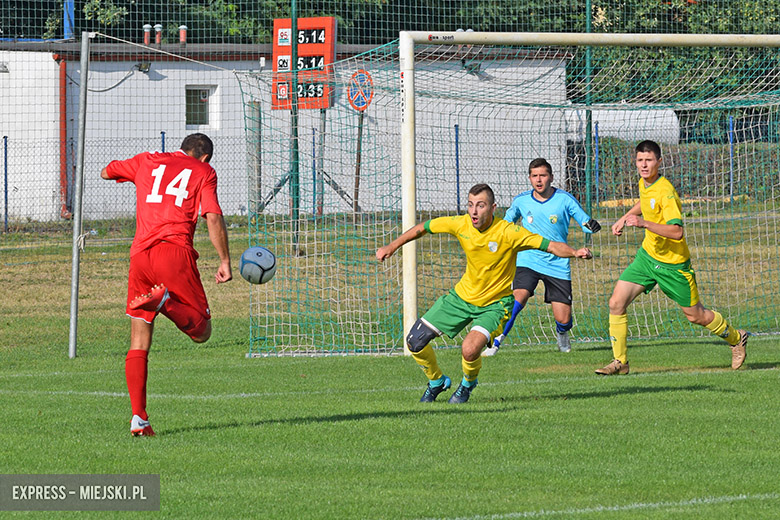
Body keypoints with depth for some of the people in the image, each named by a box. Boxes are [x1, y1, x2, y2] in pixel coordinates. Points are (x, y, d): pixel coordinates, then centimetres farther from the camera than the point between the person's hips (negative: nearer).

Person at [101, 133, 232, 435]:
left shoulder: (146, 162, 21)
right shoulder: (204, 172, 11)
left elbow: (106, 173, 38)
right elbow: (213, 217, -2)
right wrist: (225, 261, 0)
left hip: (140, 256, 3)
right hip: (175, 252, -3)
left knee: (139, 345, 8)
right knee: (201, 331, 3)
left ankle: (138, 418, -3)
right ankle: (166, 301, -27)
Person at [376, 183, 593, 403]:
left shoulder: (507, 232, -25)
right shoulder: (461, 224, -13)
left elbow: (551, 245, -26)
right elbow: (423, 227, 4)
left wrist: (575, 252, -44)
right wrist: (391, 246, 5)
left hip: (494, 304, -4)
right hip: (463, 295, 4)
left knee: (470, 350, -28)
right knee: (415, 341, 0)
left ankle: (467, 384, 9)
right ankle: (437, 381, 30)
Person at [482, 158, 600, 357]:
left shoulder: (564, 199, -5)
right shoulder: (521, 201, 1)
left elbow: (586, 223, -3)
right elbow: (506, 224, 20)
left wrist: (591, 226, -25)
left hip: (557, 264, 0)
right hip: (527, 260, 0)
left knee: (564, 320, -3)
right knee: (518, 297, -28)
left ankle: (561, 334, 35)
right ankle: (495, 342, -20)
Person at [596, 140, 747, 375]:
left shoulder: (665, 193, -26)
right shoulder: (644, 183, -1)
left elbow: (677, 232, -37)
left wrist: (644, 223, -45)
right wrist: (625, 218, 20)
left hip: (673, 263, -7)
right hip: (647, 256, 7)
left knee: (695, 315, 8)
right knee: (616, 303, -8)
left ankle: (736, 339, 34)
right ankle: (619, 362, 1)